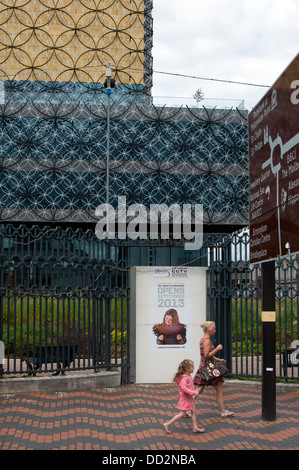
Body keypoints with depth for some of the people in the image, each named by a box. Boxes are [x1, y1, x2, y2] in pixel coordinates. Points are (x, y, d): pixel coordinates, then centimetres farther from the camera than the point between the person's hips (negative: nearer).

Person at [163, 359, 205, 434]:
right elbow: (183, 388, -33)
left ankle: (195, 428, 17)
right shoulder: (184, 378, -24)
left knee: (194, 411, 11)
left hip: (189, 398, 10)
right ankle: (167, 424, 3)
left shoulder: (188, 376, 8)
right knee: (182, 414, -4)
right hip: (185, 398, -10)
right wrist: (194, 393, -30)